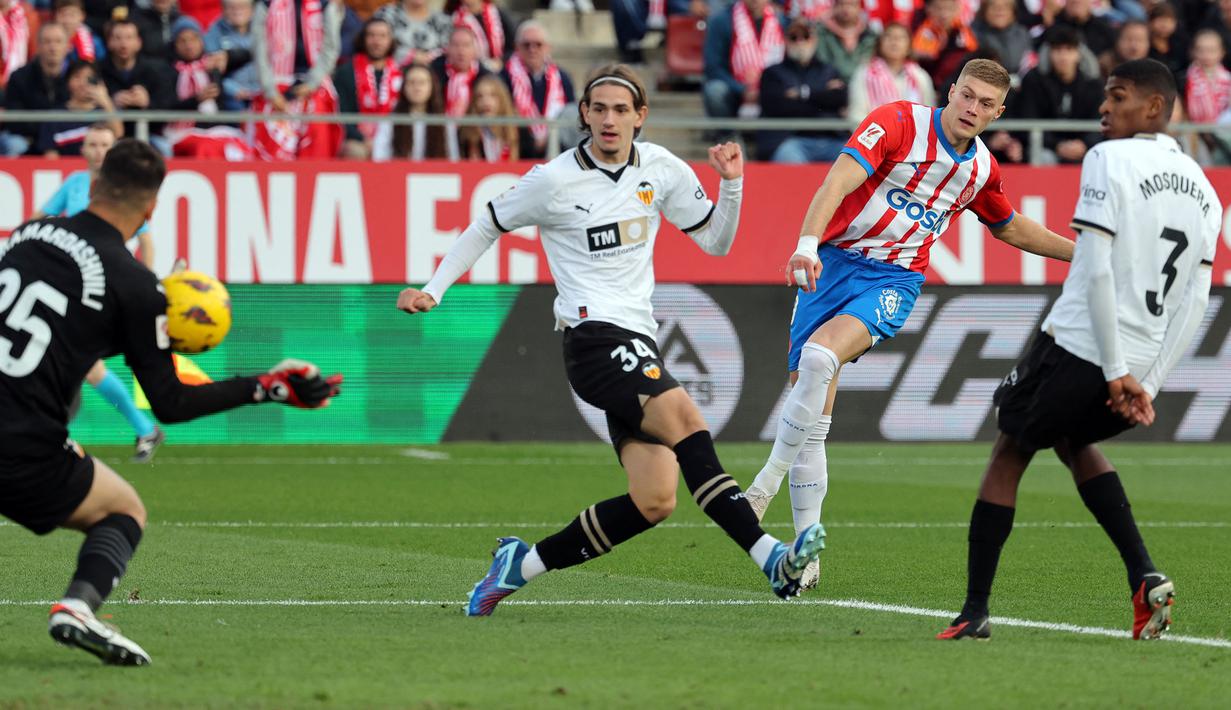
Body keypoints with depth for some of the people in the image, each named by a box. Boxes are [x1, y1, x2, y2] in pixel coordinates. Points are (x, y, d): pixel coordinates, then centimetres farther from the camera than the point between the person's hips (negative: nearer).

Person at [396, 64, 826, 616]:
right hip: (593, 336, -6)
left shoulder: (660, 169, 9)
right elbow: (486, 227, 11)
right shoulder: (554, 181, -3)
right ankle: (769, 557, -39)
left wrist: (732, 183, -1)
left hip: (638, 343, 6)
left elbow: (716, 242, 15)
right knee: (684, 419, -31)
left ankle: (521, 564, 8)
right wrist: (432, 290, 5)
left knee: (654, 502, -6)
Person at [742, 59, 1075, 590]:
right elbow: (839, 180, -22)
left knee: (820, 354, -31)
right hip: (833, 263, -1)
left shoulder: (982, 168, 7)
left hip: (893, 282, 1)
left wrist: (1080, 251, 26)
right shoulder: (899, 123, -9)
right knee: (812, 415, -3)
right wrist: (807, 242, -37)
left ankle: (767, 482, -20)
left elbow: (1009, 227, 29)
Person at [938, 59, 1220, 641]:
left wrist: (1117, 372, -15)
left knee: (1010, 452, 10)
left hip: (1076, 347, -7)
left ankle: (974, 610, 9)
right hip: (1141, 361, 7)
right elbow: (1194, 304, 8)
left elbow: (1097, 272, -17)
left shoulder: (1109, 161, -10)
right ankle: (1145, 576, 12)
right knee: (1073, 439, 31)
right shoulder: (1203, 190, 12)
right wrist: (1148, 384, 6)